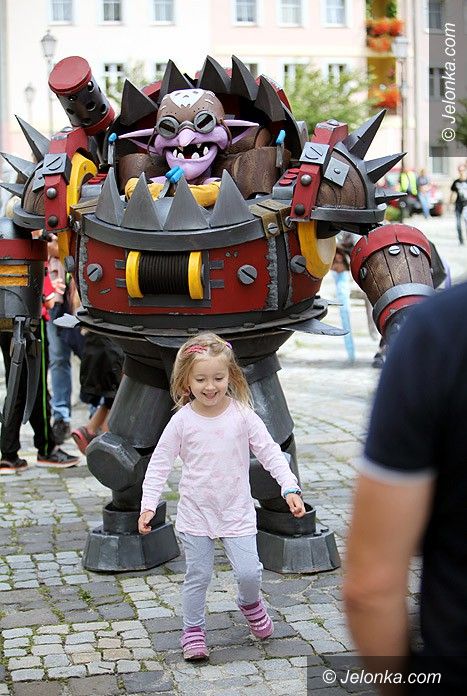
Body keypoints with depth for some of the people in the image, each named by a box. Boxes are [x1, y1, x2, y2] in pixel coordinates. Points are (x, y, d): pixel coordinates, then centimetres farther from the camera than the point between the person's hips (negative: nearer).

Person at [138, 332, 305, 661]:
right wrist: (148, 505, -9)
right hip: (196, 512, 0)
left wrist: (290, 488, -15)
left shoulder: (243, 415, -8)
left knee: (249, 572, -4)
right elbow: (159, 463, -2)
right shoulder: (182, 421, -8)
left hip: (236, 511, 0)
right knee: (198, 575, 6)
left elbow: (270, 452, -5)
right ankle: (193, 630, 26)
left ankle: (251, 603, 29)